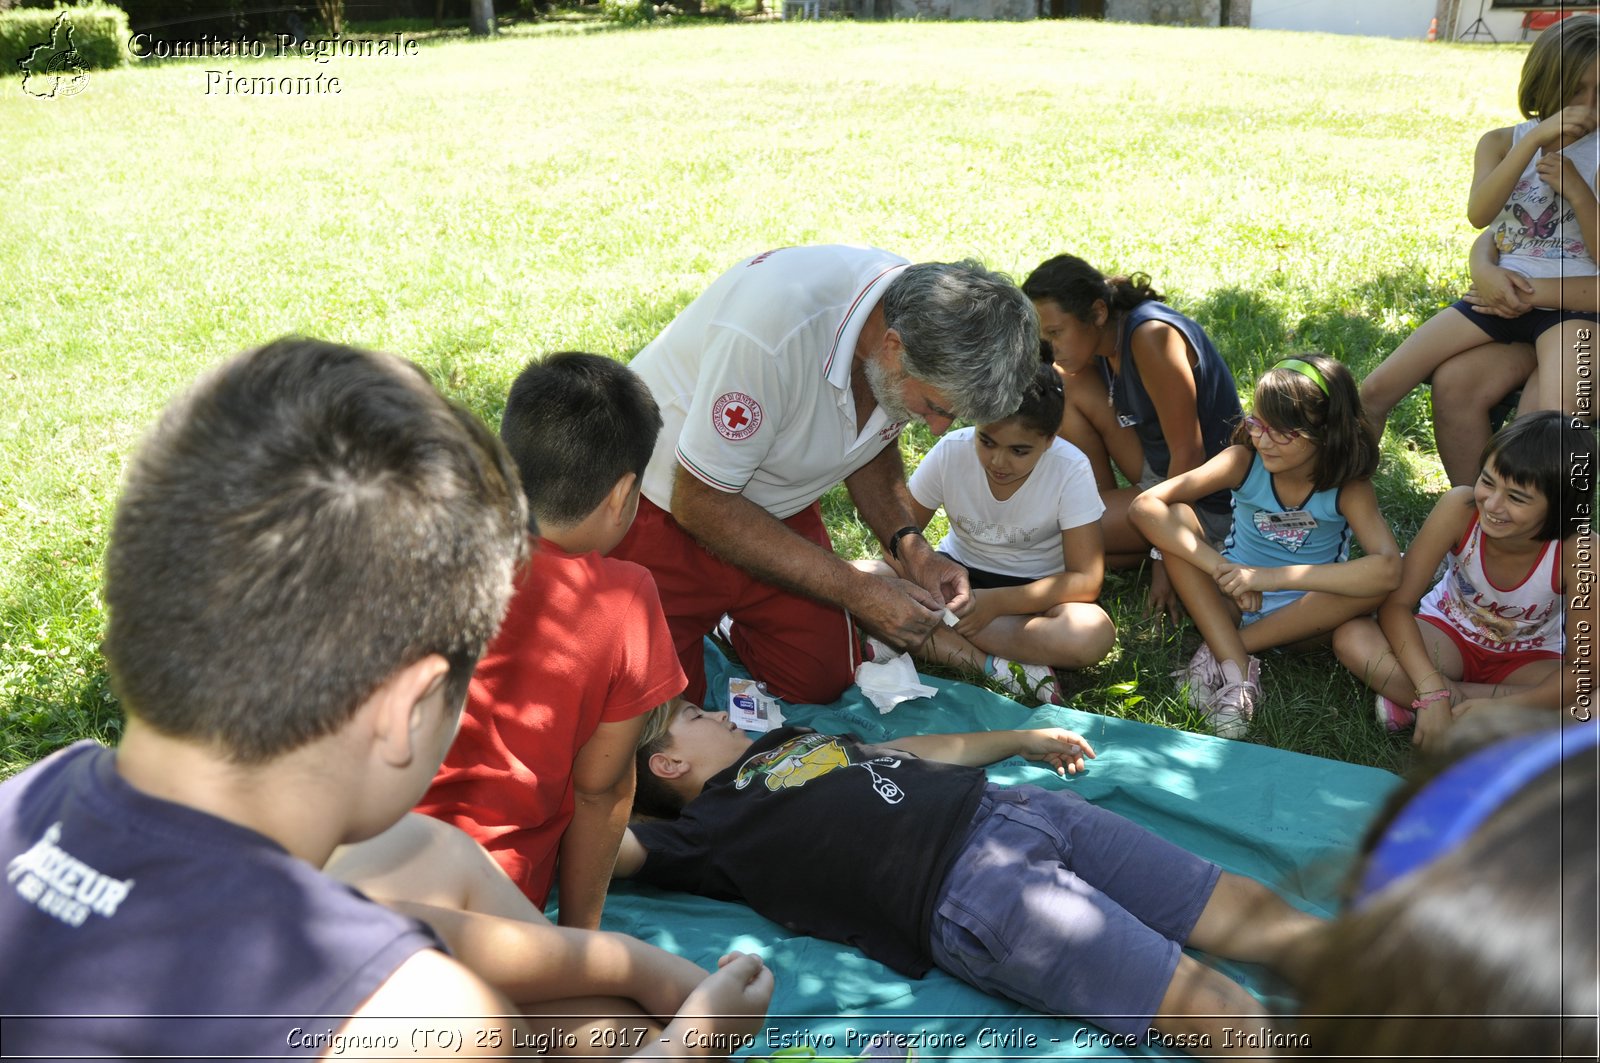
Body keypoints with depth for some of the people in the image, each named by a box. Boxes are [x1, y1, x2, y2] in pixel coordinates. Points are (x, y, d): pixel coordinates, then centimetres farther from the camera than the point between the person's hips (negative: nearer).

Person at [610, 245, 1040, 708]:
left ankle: (728, 616, 28)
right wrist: (858, 592, -26)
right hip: (667, 501, -5)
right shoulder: (773, 327, -39)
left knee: (822, 681, 4)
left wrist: (909, 545, -13)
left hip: (778, 505, 6)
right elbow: (699, 502, -28)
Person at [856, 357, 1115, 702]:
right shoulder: (951, 451, -15)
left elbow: (1086, 580, -19)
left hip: (1035, 590, -2)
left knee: (1094, 632, -36)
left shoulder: (1071, 470, -19)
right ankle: (994, 666, -29)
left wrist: (996, 602, -31)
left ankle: (921, 635, -28)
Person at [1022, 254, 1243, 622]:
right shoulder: (1101, 340, -1)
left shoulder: (1150, 336, -26)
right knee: (1068, 388, 0)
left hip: (1207, 500, -9)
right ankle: (1107, 507, 7)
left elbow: (1188, 454, -25)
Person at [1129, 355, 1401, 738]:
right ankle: (1236, 669, -31)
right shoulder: (1244, 461, -16)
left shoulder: (1348, 486, -18)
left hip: (1301, 614, 0)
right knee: (1175, 517, -24)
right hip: (1231, 602, 1)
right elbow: (1145, 506, -26)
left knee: (1375, 584, -31)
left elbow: (1388, 570, -35)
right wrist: (1221, 569, -35)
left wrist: (1272, 576, -38)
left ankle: (1217, 653, -24)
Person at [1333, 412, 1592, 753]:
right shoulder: (1460, 508, -27)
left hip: (1528, 660, 1)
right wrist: (1432, 692, -36)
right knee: (1351, 637, -30)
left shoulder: (1576, 552, -27)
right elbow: (1396, 602, -25)